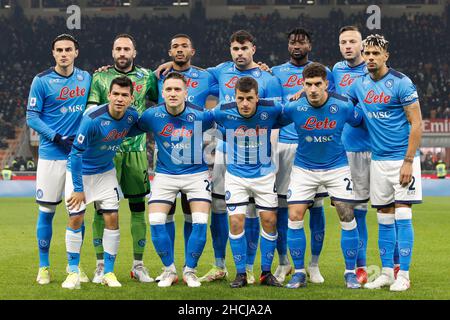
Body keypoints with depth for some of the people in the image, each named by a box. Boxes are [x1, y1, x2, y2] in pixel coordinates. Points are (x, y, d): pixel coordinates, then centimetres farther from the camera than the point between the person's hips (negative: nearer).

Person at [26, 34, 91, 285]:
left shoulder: (86, 78, 9)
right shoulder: (42, 81, -4)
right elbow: (32, 116, -5)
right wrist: (58, 138, -14)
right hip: (51, 154, -4)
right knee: (47, 210, -1)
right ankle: (44, 267, 10)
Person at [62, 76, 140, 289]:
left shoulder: (132, 116, -14)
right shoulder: (92, 119, -30)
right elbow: (76, 154, -23)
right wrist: (78, 189, -21)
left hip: (106, 172, 4)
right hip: (80, 172, -4)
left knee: (112, 219, -3)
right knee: (76, 219, -6)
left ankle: (109, 273, 7)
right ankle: (73, 273, 6)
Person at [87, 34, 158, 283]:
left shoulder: (146, 77, 9)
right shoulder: (100, 77, 5)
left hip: (136, 149, 2)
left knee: (138, 207, 4)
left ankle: (138, 265, 12)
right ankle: (101, 265, 5)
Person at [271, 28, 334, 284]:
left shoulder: (323, 73, 9)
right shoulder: (275, 73, 11)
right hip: (284, 144, 1)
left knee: (316, 203, -1)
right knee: (281, 202, 1)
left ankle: (314, 265, 7)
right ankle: (284, 262, 14)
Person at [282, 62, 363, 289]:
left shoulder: (343, 106, -16)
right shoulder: (293, 107, -17)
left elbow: (361, 122, 4)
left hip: (337, 167, 0)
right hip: (303, 167, 1)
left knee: (347, 217, -6)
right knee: (294, 217, -7)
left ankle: (350, 273, 8)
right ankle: (299, 272, 6)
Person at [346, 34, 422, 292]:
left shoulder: (401, 83, -11)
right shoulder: (360, 85, 7)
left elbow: (416, 124, -12)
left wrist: (408, 162, -16)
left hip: (402, 158, -5)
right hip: (378, 161, 6)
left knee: (402, 217, -7)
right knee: (384, 219, 8)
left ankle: (404, 275, -2)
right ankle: (387, 273, 15)